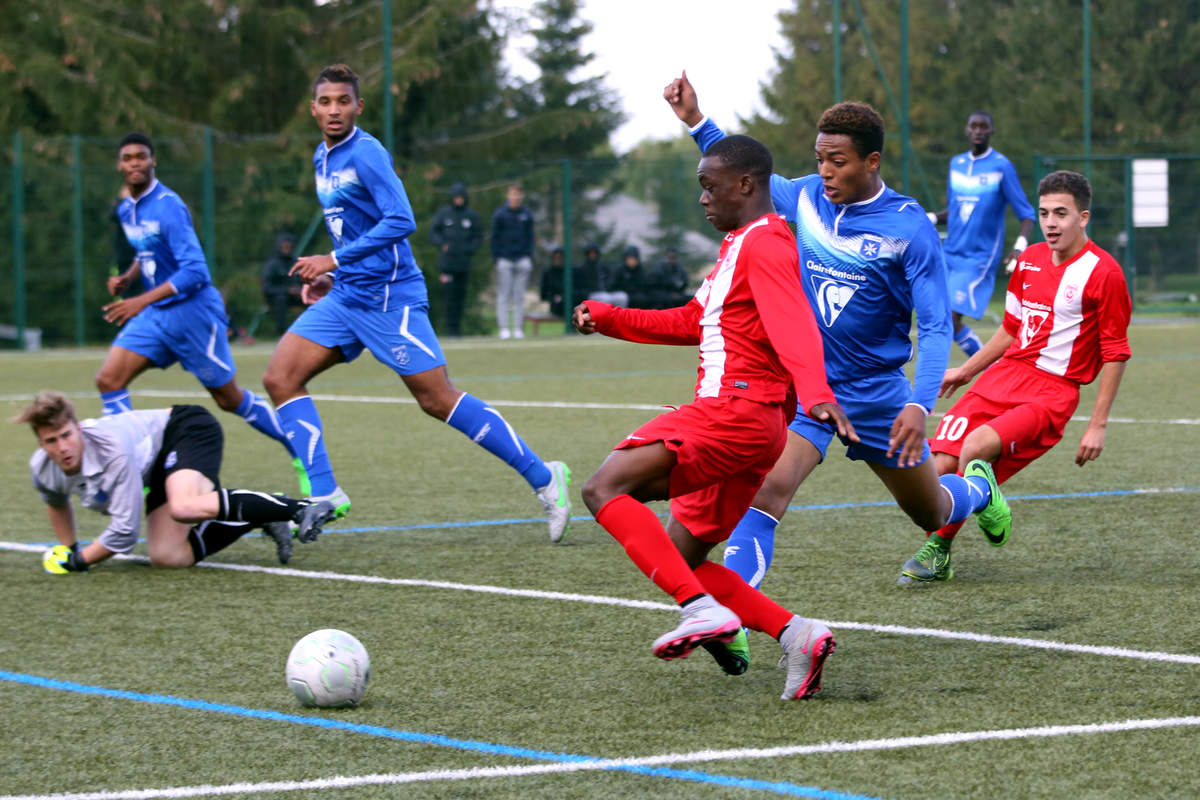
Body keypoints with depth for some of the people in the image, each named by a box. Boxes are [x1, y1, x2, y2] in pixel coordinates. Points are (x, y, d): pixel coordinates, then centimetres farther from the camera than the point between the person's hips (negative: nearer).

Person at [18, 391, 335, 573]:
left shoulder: (112, 450, -36)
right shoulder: (42, 469, -13)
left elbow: (125, 532, -30)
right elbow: (56, 502, 17)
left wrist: (79, 561, -18)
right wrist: (67, 549, 14)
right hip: (161, 466, 8)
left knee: (184, 508, -43)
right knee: (166, 556, -15)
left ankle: (296, 508, -35)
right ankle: (261, 518, 0)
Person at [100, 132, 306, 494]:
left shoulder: (168, 206, -18)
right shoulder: (126, 210, 8)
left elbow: (194, 271, -24)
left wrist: (142, 301, -26)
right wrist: (128, 276, 7)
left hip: (192, 311, -8)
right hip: (155, 315, 8)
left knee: (230, 400, 2)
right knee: (108, 380, -10)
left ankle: (302, 455, 20)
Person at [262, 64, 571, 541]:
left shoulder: (366, 154, -13)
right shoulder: (322, 158, 14)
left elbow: (400, 221, -21)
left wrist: (335, 261, -21)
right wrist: (329, 275, 16)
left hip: (390, 296, -8)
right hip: (347, 296, 8)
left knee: (438, 400, -8)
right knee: (280, 377, -4)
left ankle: (543, 478, 1)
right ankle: (323, 494, -4)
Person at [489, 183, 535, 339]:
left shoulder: (527, 215, 8)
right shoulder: (499, 214, 1)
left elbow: (530, 237, 11)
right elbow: (494, 237, 3)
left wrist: (529, 257, 3)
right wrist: (496, 258, -4)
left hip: (522, 260, 2)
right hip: (504, 260, -2)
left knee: (519, 295, 3)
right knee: (504, 295, -3)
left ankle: (519, 329, 6)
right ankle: (504, 328, -3)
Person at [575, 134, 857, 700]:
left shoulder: (765, 243, -8)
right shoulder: (739, 246, 26)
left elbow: (792, 324, -26)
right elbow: (693, 323, 37)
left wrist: (815, 392, -42)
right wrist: (606, 318, 29)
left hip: (736, 411, -11)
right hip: (729, 416, 11)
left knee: (605, 488, -20)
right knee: (680, 560, 9)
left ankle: (704, 610, -31)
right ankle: (796, 634, -2)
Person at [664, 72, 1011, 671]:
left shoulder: (909, 228, -15)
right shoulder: (805, 199, -4)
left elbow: (935, 326, -15)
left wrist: (919, 406, -28)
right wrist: (696, 122, 7)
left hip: (878, 394, -1)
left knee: (928, 512, 20)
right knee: (766, 489, -26)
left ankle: (978, 490, 57)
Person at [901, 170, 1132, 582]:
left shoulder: (1103, 273, -8)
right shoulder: (1030, 260, 12)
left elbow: (1116, 354, -6)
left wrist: (1098, 425, -10)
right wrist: (965, 371, 28)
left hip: (1053, 391, -6)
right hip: (1005, 376, 6)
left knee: (976, 447, -28)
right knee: (943, 463, -11)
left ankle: (938, 551, -7)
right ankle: (934, 554, 10)